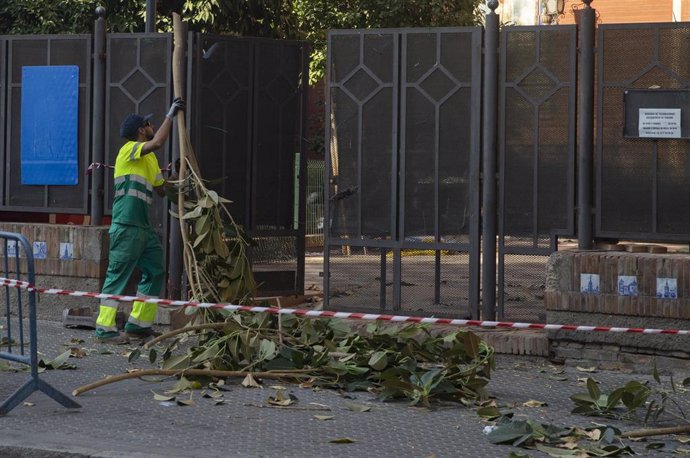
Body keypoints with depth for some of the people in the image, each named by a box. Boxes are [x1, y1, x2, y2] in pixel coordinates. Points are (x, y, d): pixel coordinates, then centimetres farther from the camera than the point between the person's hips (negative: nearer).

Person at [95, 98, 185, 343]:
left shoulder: (150, 159, 21)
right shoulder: (130, 149, -6)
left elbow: (161, 189, 27)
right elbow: (157, 142, -25)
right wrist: (170, 115, -17)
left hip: (143, 227, 10)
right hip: (126, 226, -10)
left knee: (155, 272, 11)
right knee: (118, 274, -8)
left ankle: (138, 324, 17)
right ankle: (105, 328, -6)